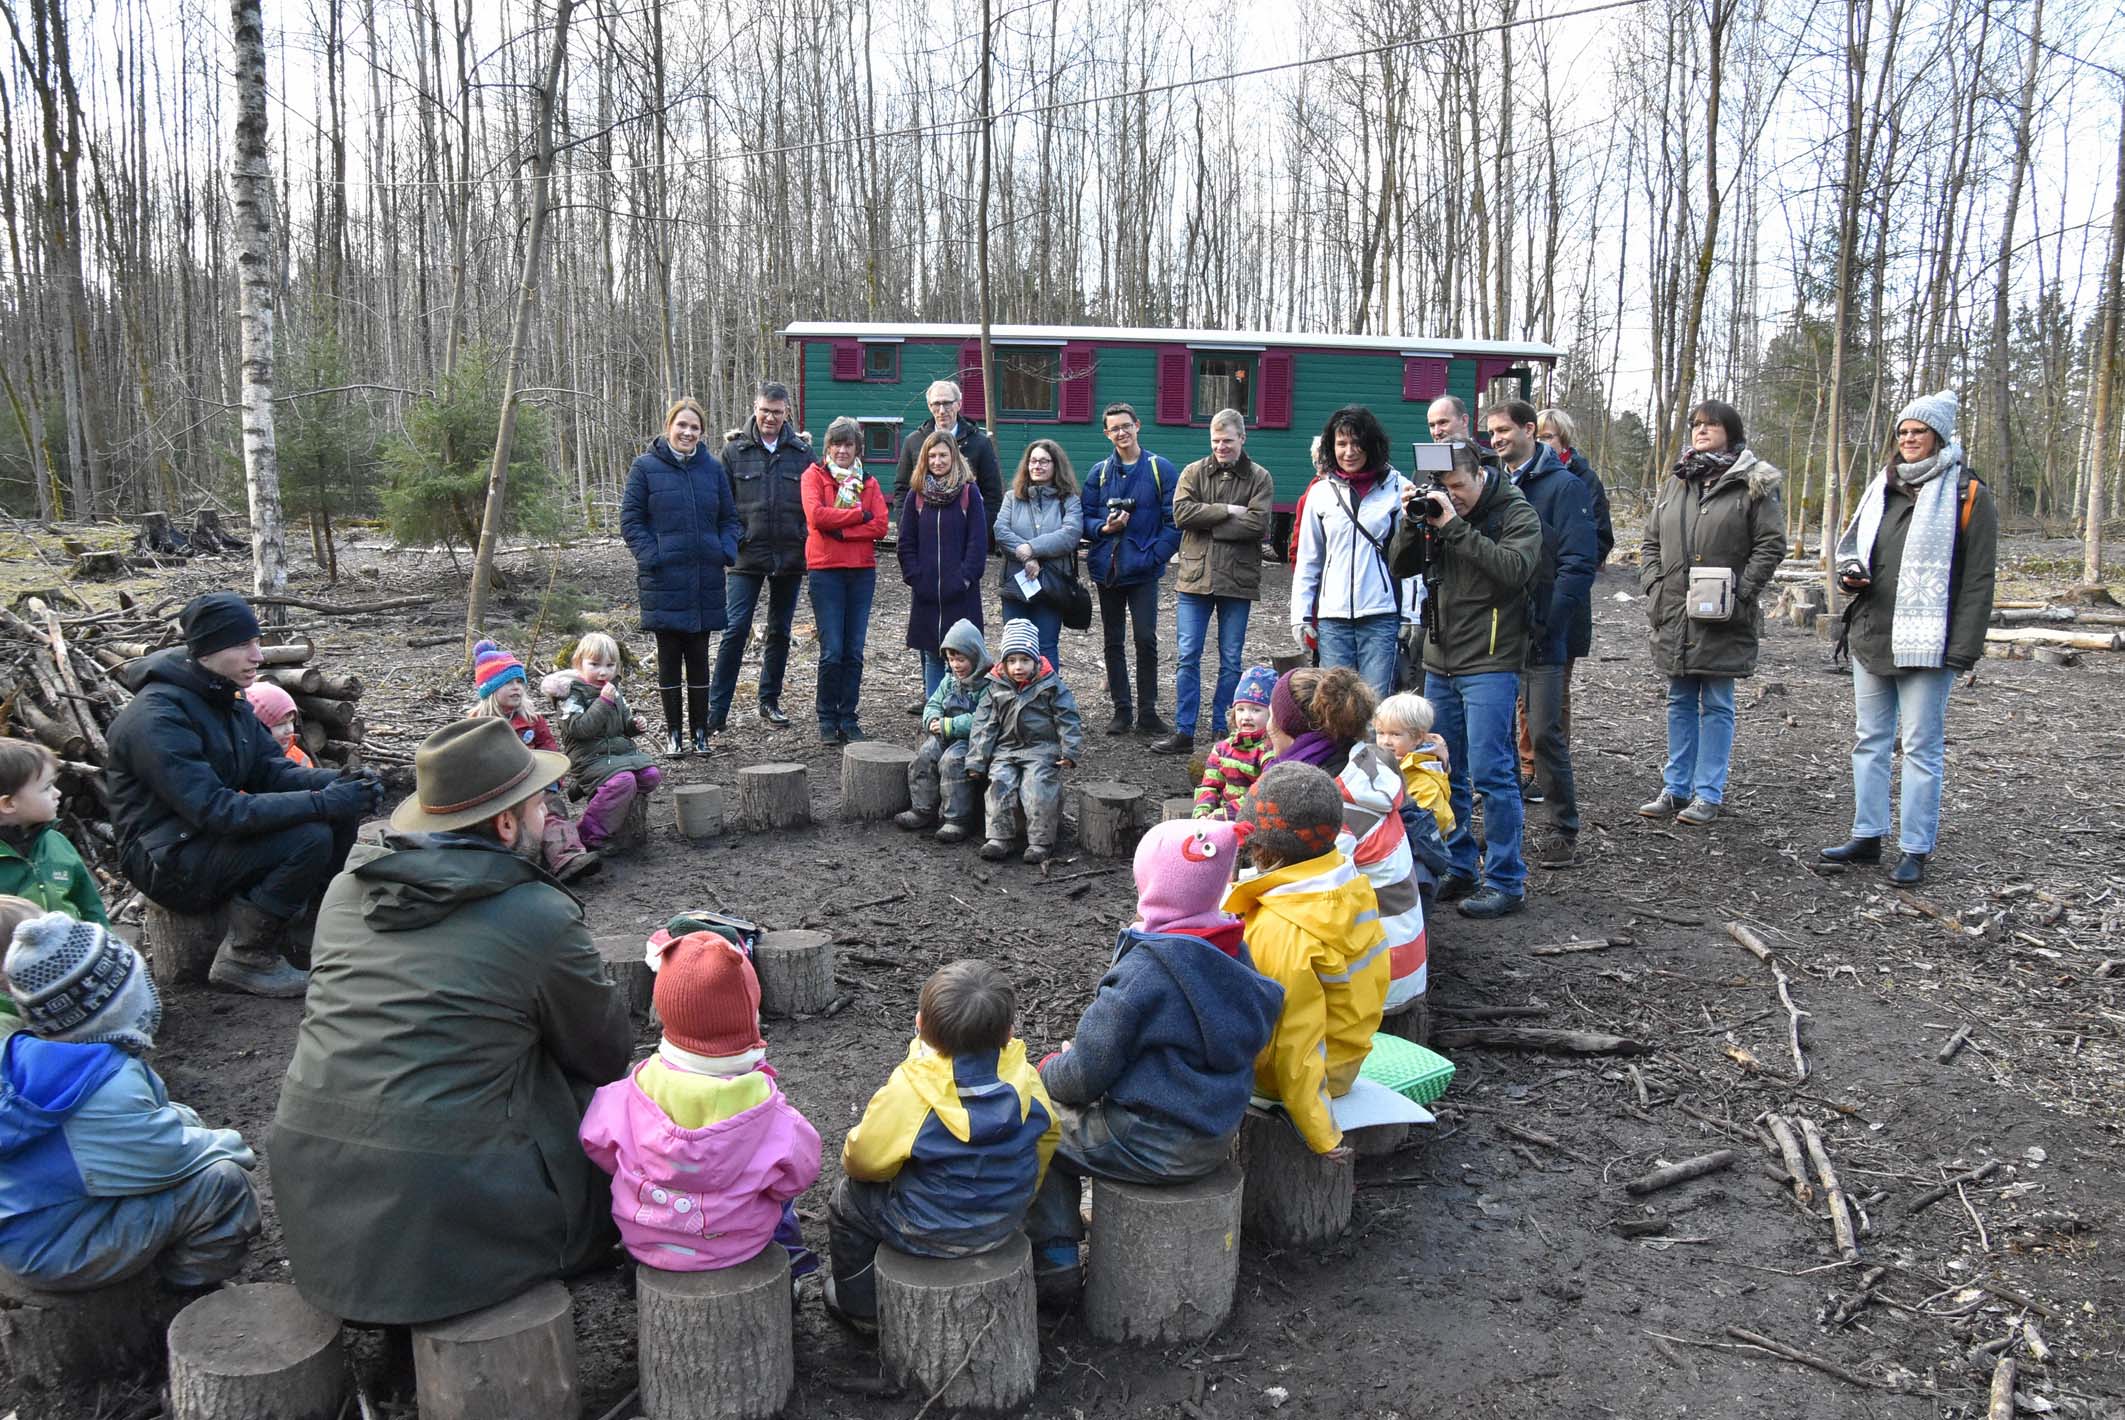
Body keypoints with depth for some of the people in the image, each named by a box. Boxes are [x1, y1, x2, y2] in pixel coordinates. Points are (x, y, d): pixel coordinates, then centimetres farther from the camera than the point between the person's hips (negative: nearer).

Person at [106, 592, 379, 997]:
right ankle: (244, 960, -11)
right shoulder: (157, 717, -24)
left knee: (342, 812, -6)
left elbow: (271, 768, 4)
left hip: (214, 838, 9)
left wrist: (339, 783, -17)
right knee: (309, 837, -27)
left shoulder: (226, 698, 5)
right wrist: (321, 802, -32)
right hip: (168, 858, -9)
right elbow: (214, 810, -30)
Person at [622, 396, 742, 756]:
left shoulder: (713, 468, 8)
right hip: (663, 579, -2)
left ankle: (699, 730, 17)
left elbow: (729, 518, 14)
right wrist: (651, 557, -12)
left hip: (705, 578, 3)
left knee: (699, 656, 8)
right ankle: (673, 731, 14)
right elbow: (630, 520, 0)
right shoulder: (645, 467, -1)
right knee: (669, 656, 5)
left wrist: (726, 551, -3)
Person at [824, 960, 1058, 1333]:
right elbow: (1046, 1137, 2)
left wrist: (850, 1157, 8)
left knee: (846, 1200, 22)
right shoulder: (1024, 1079, -14)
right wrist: (1018, 1197, 20)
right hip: (1007, 1222, 5)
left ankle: (862, 1308, 38)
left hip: (929, 1233, -5)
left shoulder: (907, 1092, -28)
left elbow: (864, 1159, -17)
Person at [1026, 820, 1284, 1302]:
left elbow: (1085, 1076, -18)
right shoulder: (1233, 954, -1)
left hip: (1157, 1147, -8)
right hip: (1219, 1137, 8)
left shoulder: (1143, 971, -24)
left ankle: (1054, 1262, 15)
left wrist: (1049, 1068, 4)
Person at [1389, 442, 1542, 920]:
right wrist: (1413, 523, -8)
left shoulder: (1516, 512, -5)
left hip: (1489, 664, -6)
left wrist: (1455, 527, -21)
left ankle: (1506, 882, 3)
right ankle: (1457, 870, 24)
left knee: (1490, 772, -7)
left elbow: (1514, 568, -21)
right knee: (1443, 772, 12)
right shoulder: (1436, 510, 9)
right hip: (1440, 661, 6)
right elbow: (1401, 567, 9)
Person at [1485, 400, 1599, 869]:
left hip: (1540, 636, -6)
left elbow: (1579, 563, -13)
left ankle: (1565, 833, 6)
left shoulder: (1563, 487, -6)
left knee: (1545, 732, -4)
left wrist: (1547, 624, -19)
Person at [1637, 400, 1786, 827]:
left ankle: (1708, 793, 8)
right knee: (1680, 702, 12)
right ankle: (1676, 787, 20)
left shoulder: (1753, 484, -3)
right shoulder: (1675, 483, 13)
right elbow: (1651, 541, 16)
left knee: (1717, 704, 3)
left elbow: (1771, 544, -7)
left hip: (1722, 618, -5)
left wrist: (1741, 594, -14)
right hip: (1675, 615, 5)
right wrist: (1653, 587, 2)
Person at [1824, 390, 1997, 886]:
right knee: (1870, 739, 12)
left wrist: (1964, 647, -13)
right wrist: (1849, 571, 0)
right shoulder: (1881, 487, 13)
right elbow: (1850, 541, 24)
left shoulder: (1967, 493, -4)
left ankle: (1916, 850, 5)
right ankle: (1867, 835, 21)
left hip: (1926, 644, -6)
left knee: (1921, 747, -1)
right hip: (1870, 638, 6)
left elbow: (1977, 579, -7)